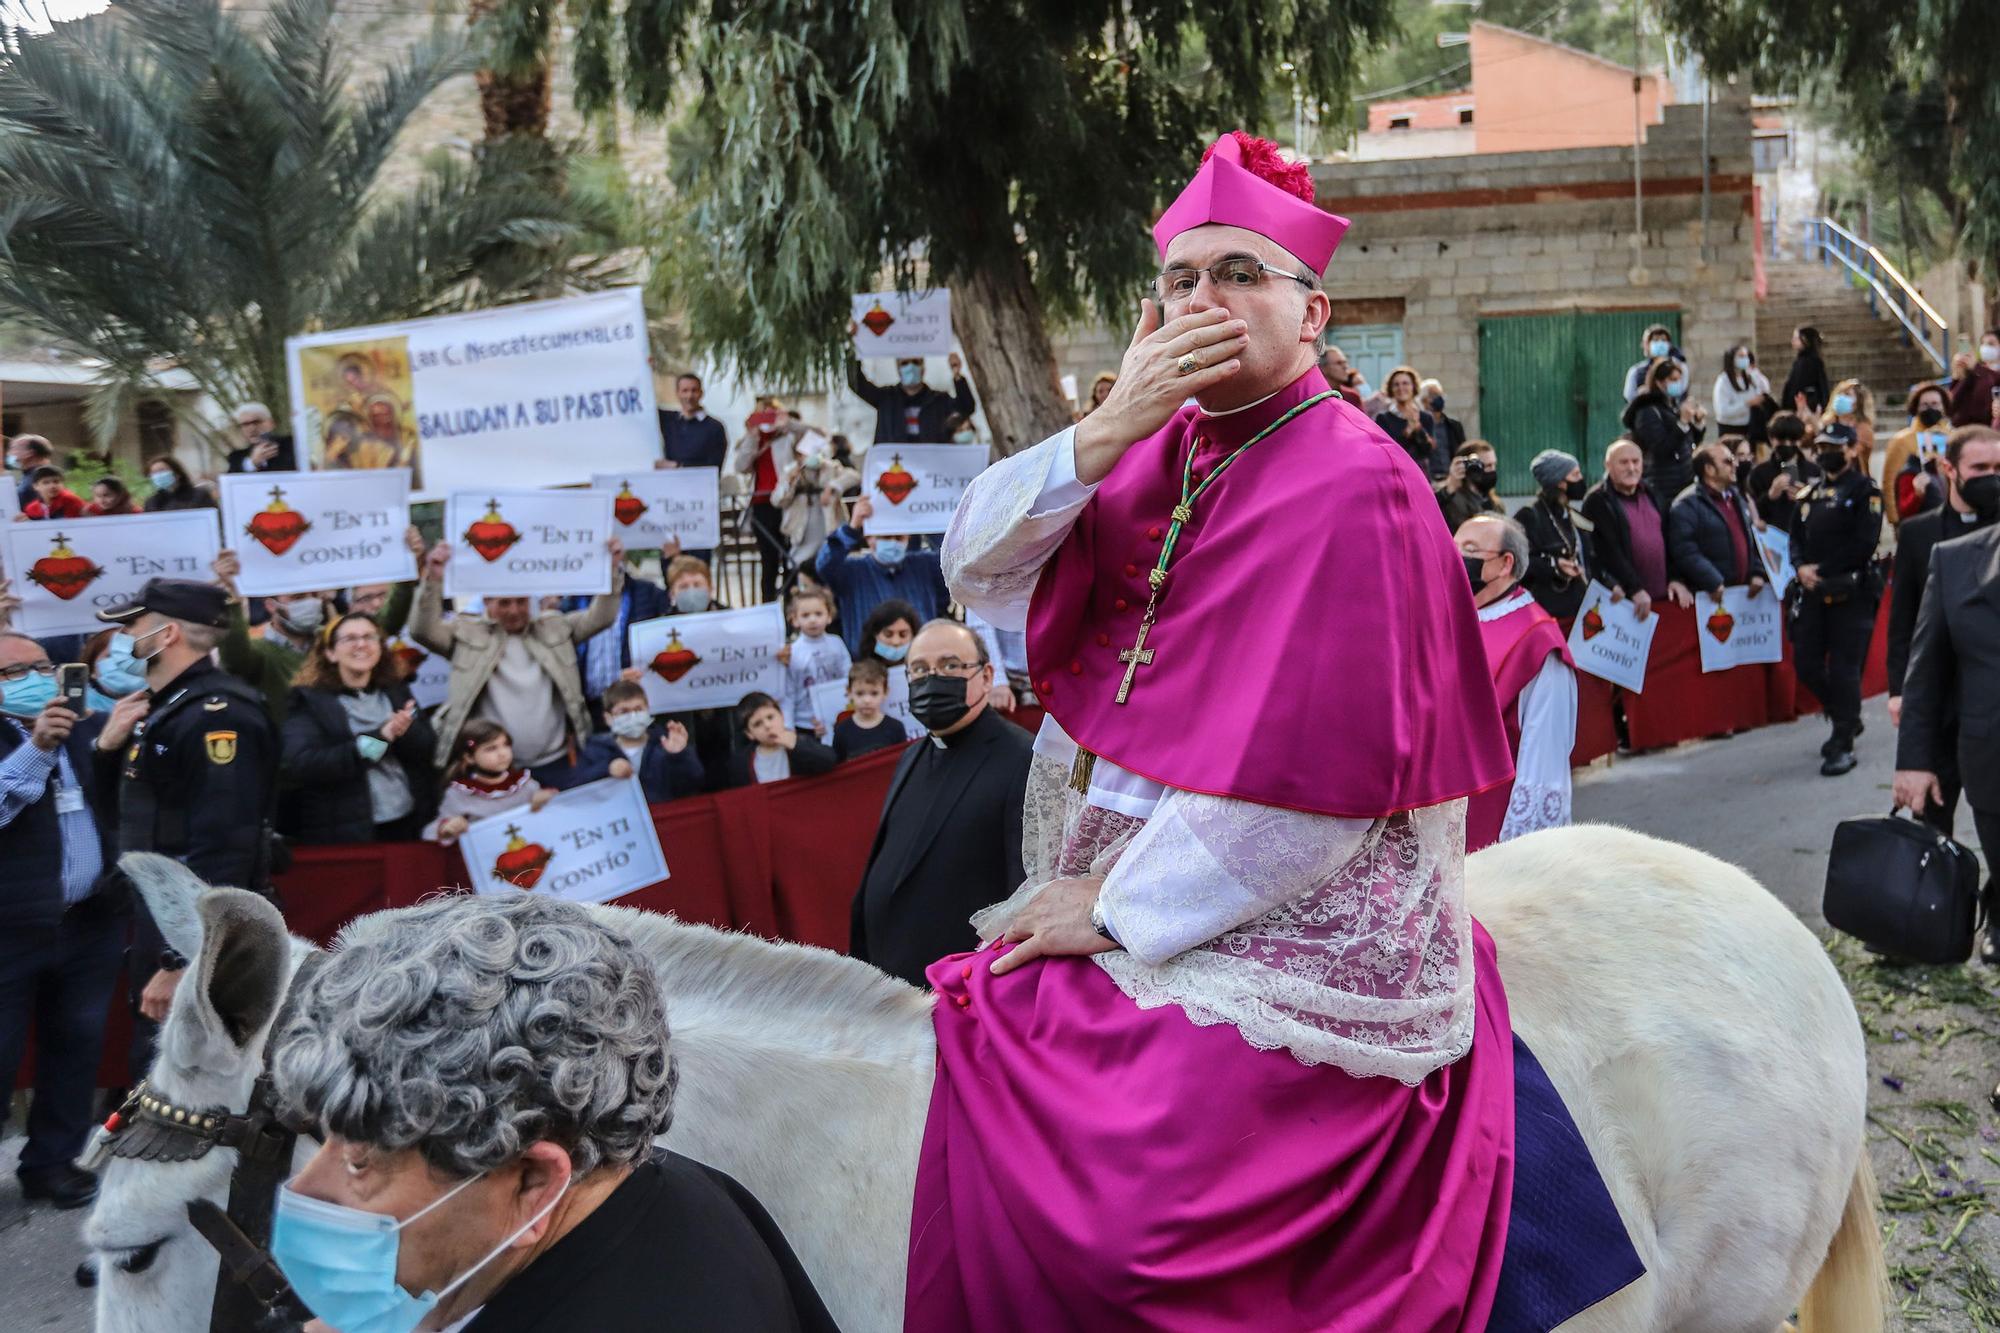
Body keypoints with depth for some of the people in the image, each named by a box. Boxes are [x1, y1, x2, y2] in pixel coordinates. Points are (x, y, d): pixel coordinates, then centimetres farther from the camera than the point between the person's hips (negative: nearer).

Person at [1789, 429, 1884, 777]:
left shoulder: (1865, 490, -4)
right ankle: (1847, 718, 30)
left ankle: (1843, 746, 1)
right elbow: (1796, 536, 14)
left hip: (1851, 592, -6)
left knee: (1843, 669, -6)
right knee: (1806, 664, 7)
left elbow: (1865, 543, -13)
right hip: (1813, 592, 6)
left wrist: (1822, 571, -14)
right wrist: (1801, 568, -7)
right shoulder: (1809, 493, 16)